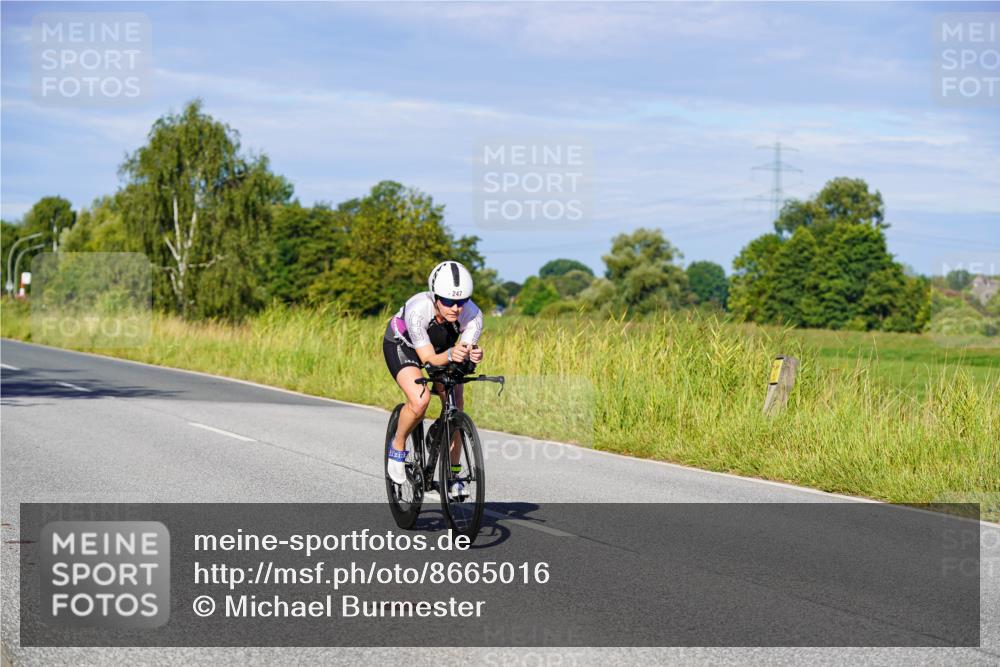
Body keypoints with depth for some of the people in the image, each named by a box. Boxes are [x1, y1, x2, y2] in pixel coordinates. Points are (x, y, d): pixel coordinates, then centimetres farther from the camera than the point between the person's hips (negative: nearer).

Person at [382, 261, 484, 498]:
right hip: (401, 345, -4)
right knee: (420, 400, -28)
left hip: (442, 348, 4)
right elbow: (428, 357, -37)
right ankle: (397, 447, 1)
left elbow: (466, 349, -34)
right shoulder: (418, 310, -39)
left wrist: (473, 356, -57)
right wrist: (450, 355, -57)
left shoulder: (473, 314, -31)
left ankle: (452, 475, 7)